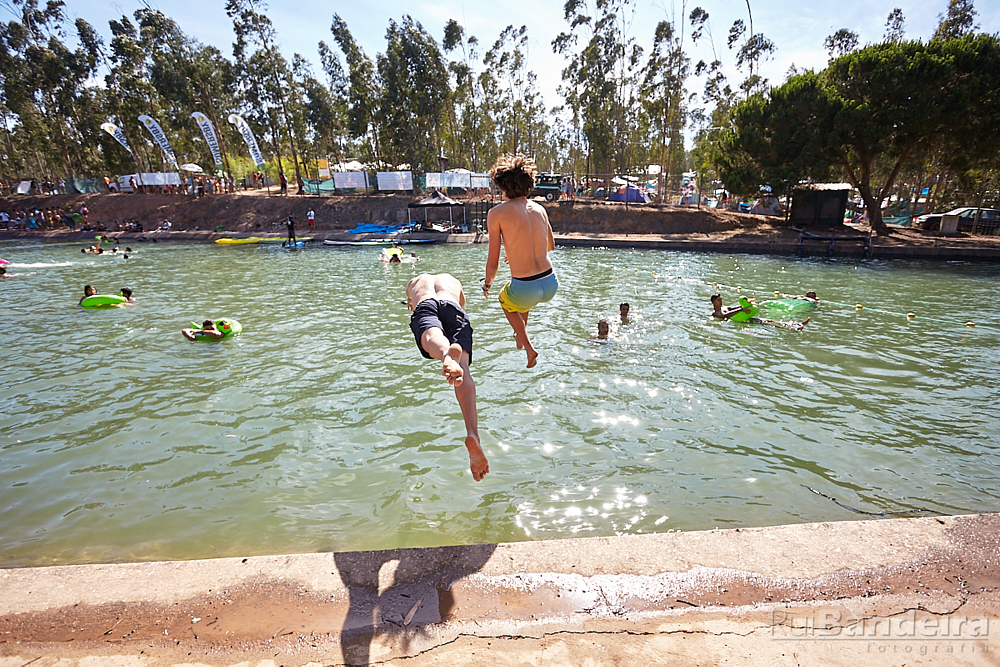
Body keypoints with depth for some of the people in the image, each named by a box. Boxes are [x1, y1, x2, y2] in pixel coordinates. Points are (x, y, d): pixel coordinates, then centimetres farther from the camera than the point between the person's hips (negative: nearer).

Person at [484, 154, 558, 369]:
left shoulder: (497, 213, -8)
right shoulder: (539, 209, 7)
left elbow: (493, 262, -7)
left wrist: (487, 284, 13)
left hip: (525, 291, -5)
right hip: (551, 285, 5)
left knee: (506, 300, 33)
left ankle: (528, 347, 23)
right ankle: (520, 334, 50)